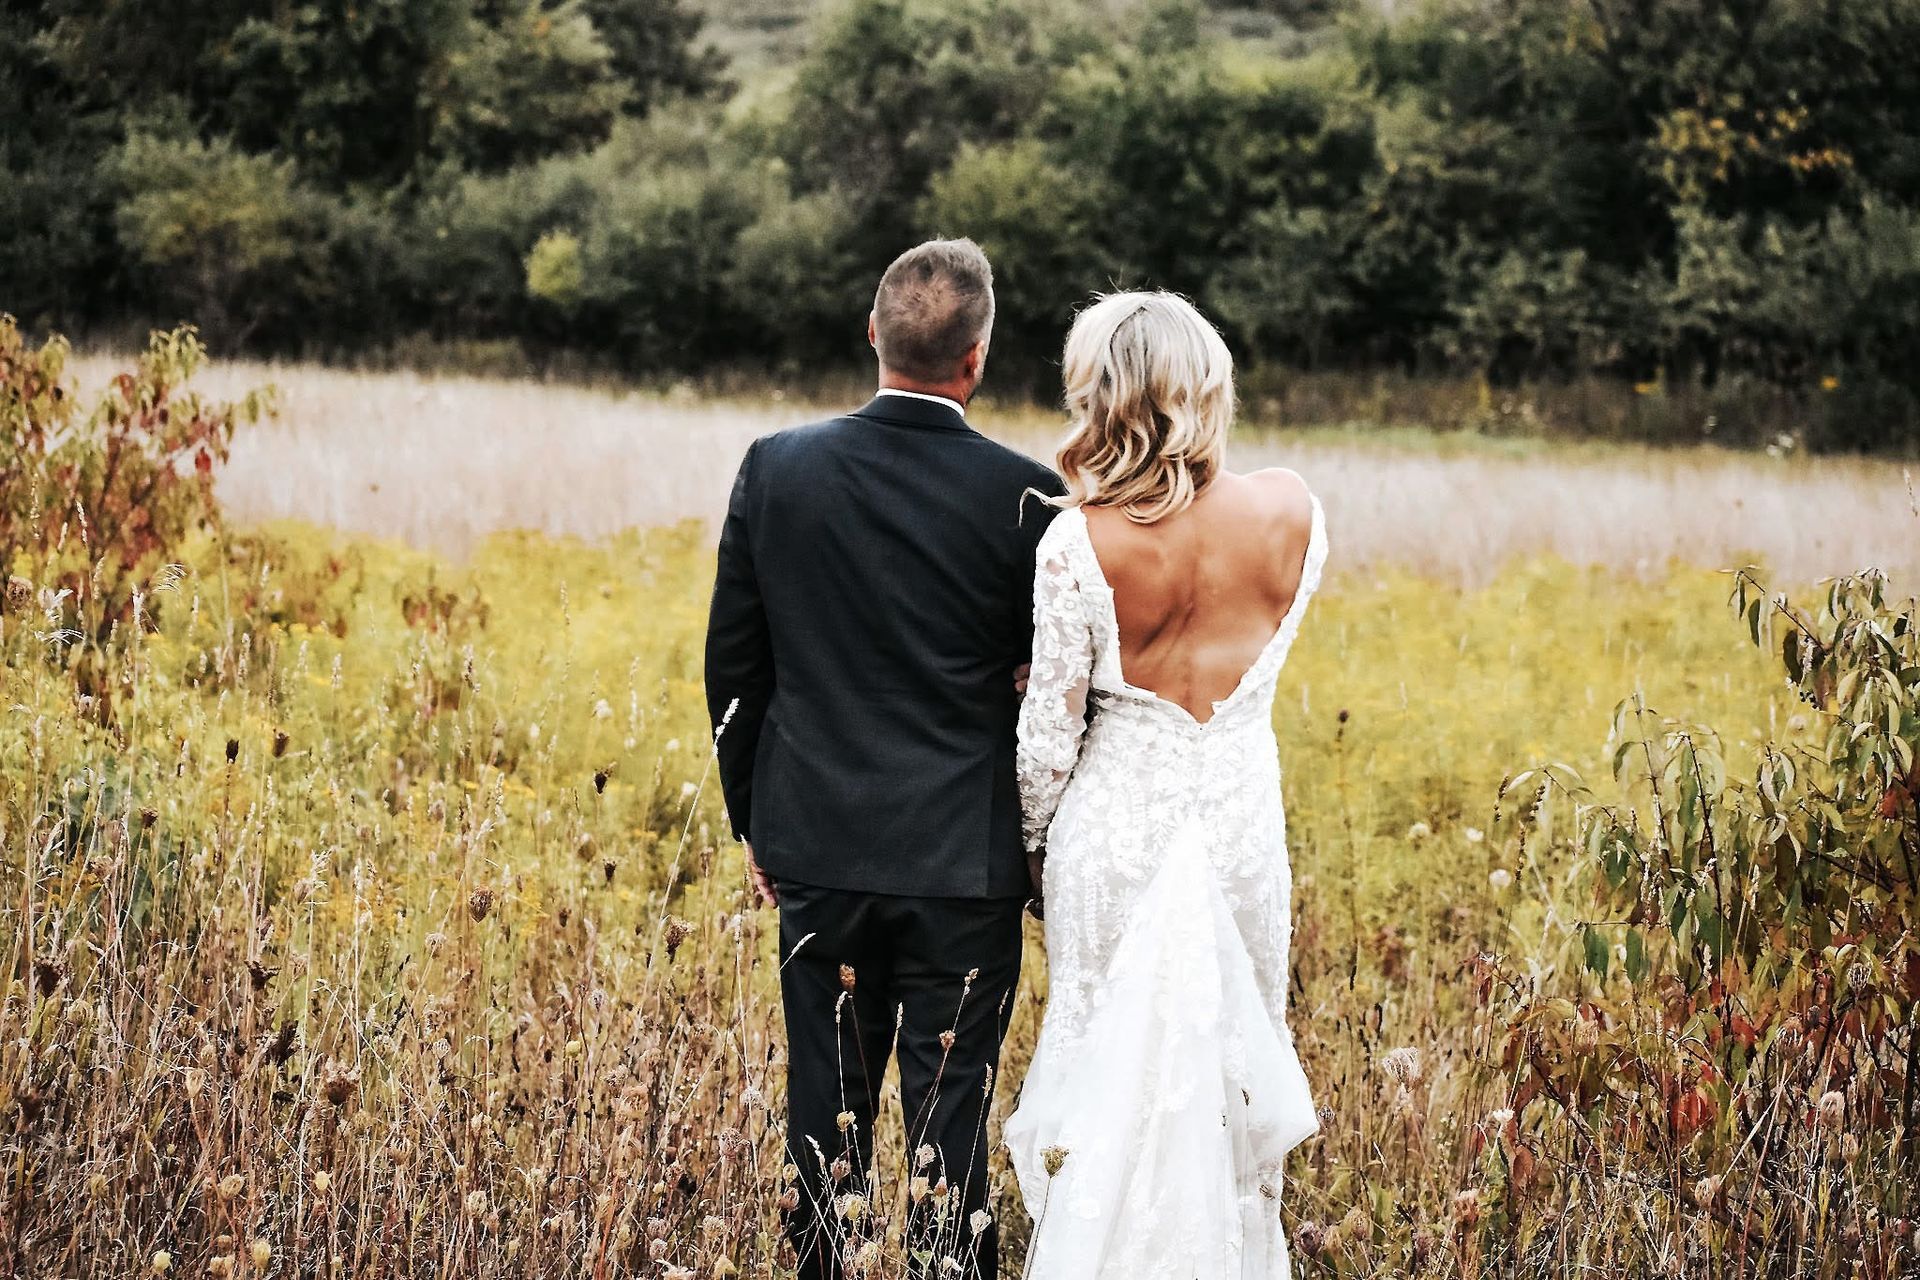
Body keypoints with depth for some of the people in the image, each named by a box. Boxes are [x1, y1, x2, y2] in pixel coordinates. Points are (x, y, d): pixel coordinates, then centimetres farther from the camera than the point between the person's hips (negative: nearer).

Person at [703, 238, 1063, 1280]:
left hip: (818, 852, 3)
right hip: (965, 861, -2)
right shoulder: (1024, 495, -11)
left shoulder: (775, 469, -3)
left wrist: (753, 823, 15)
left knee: (828, 1117, 13)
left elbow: (732, 667, 4)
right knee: (950, 1122, 5)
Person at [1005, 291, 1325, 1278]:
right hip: (1244, 820, 2)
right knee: (1235, 1067, 16)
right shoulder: (1289, 513, -9)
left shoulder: (1079, 541, -17)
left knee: (1108, 1074, 11)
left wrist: (1033, 841, 7)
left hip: (1118, 824, -2)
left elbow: (1050, 732, -10)